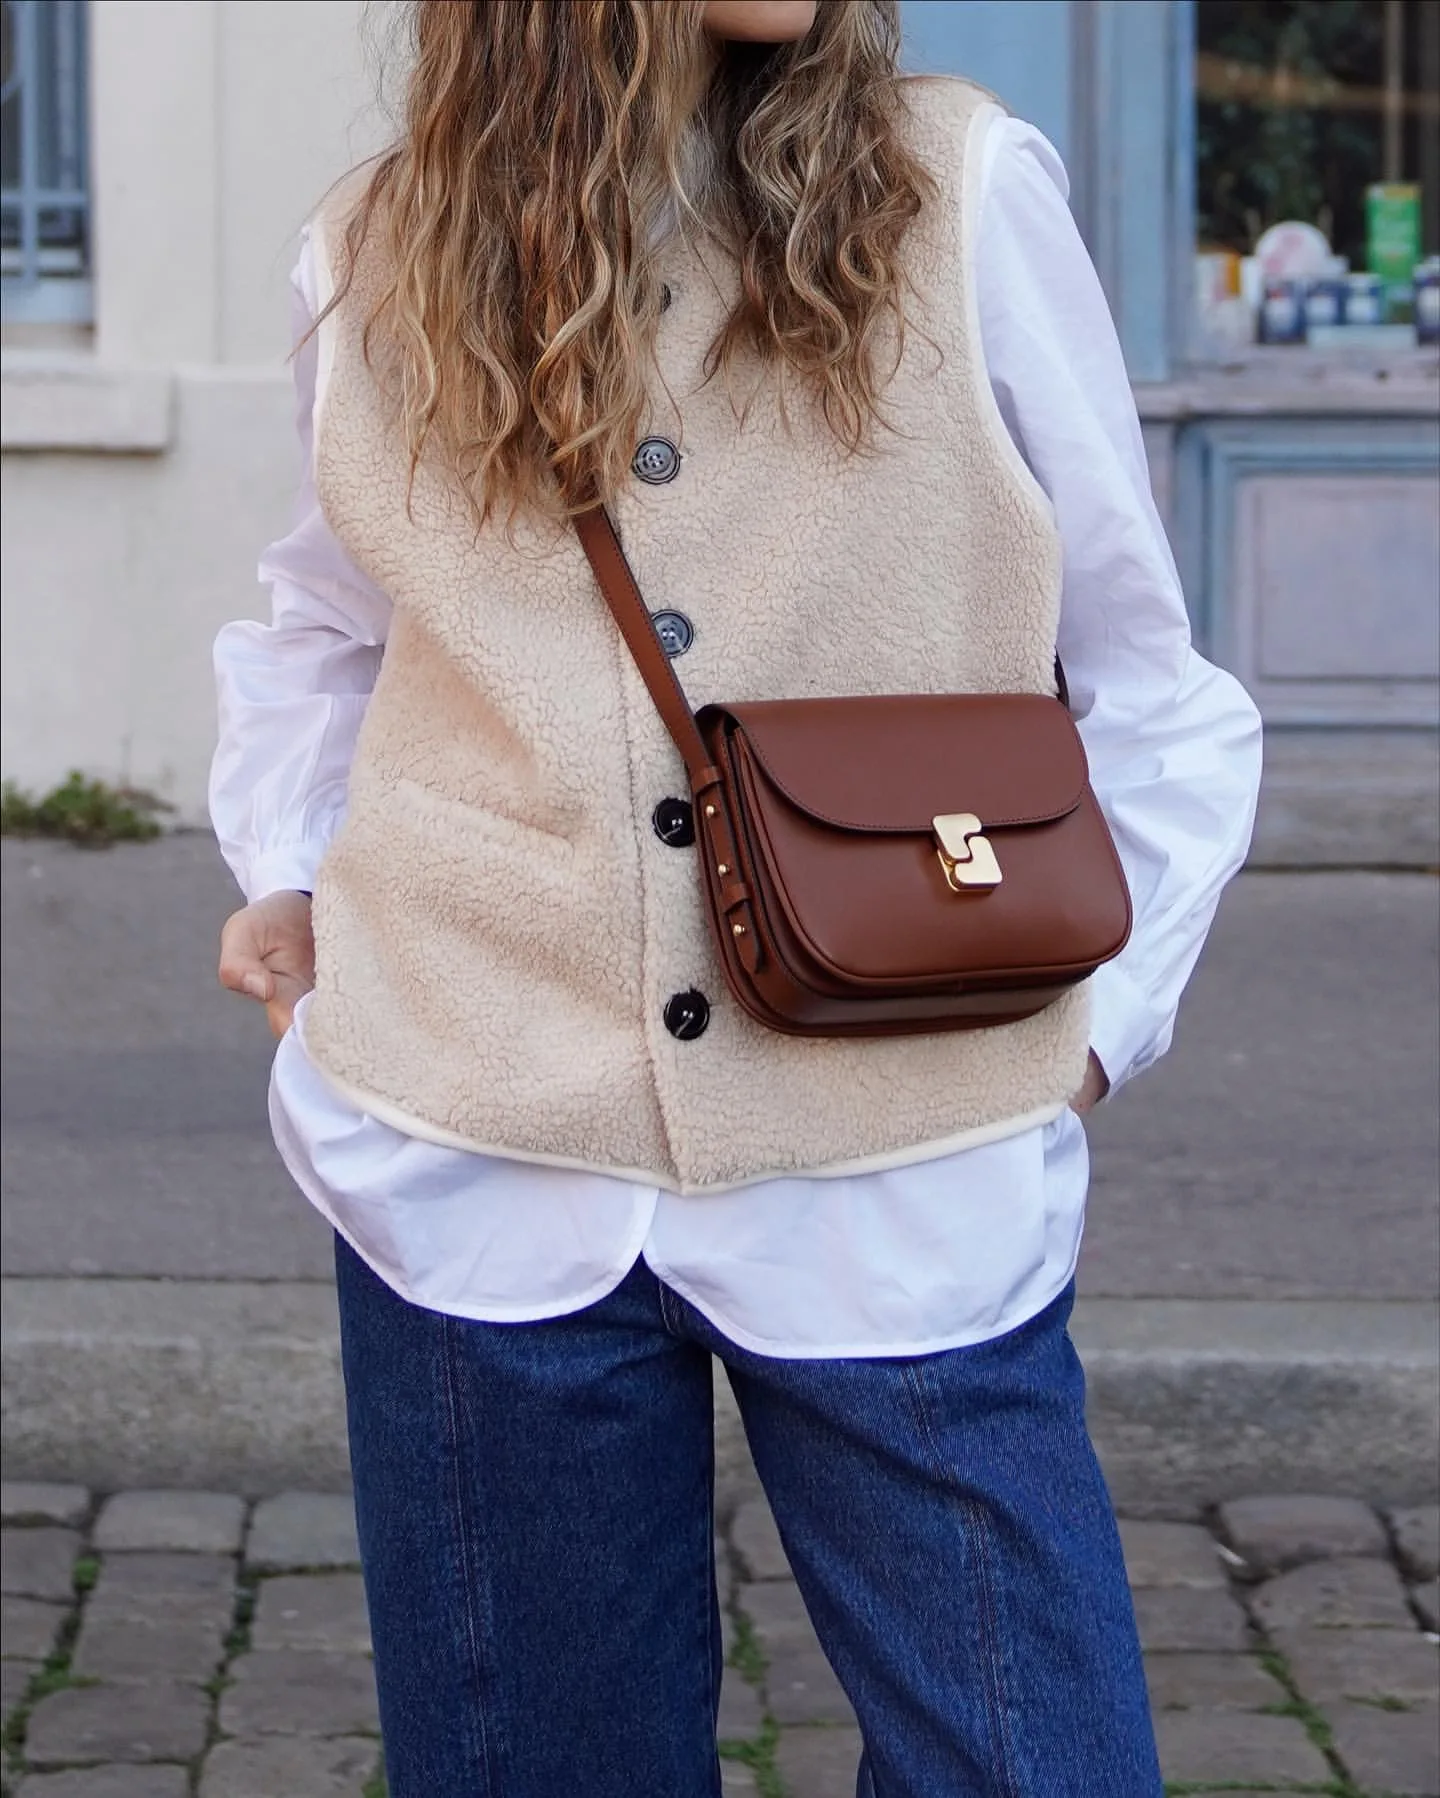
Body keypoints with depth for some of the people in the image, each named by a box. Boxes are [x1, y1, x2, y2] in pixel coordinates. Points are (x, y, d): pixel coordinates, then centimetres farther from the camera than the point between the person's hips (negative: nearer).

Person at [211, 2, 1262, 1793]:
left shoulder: (964, 193, -2)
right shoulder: (374, 264, 5)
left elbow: (1142, 675, 5)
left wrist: (1103, 1012, -2)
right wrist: (288, 874, 9)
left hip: (908, 1184, -1)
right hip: (486, 1170, 2)